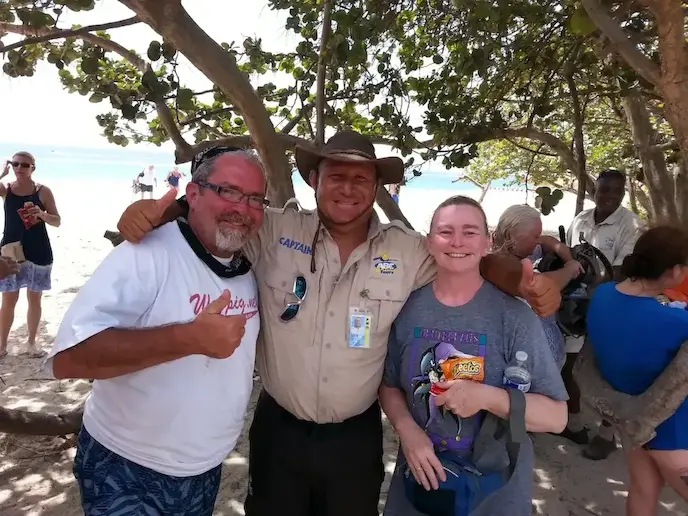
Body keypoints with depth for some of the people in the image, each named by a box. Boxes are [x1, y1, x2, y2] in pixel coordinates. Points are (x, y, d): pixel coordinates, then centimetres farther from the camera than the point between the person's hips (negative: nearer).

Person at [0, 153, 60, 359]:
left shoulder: (43, 191, -2)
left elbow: (57, 222, 0)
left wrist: (42, 214, -19)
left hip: (38, 252, -1)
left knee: (34, 298, 10)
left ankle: (32, 341, 25)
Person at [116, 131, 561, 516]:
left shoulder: (408, 250, -8)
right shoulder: (274, 231, -11)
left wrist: (523, 283, -14)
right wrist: (160, 211, -20)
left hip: (356, 435, 1)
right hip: (278, 428, 0)